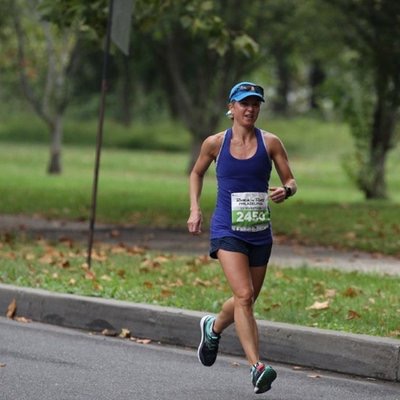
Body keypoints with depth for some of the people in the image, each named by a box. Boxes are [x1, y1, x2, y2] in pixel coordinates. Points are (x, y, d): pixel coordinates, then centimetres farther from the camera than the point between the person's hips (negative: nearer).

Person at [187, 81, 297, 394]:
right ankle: (257, 367, -22)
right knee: (244, 296, -20)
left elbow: (291, 181, 4)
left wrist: (286, 190, -19)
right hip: (227, 230, -3)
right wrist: (195, 209, 6)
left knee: (246, 301, 15)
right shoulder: (215, 143, -1)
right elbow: (197, 173, 17)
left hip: (260, 233, 3)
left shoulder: (270, 143, 0)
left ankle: (213, 328, 47)